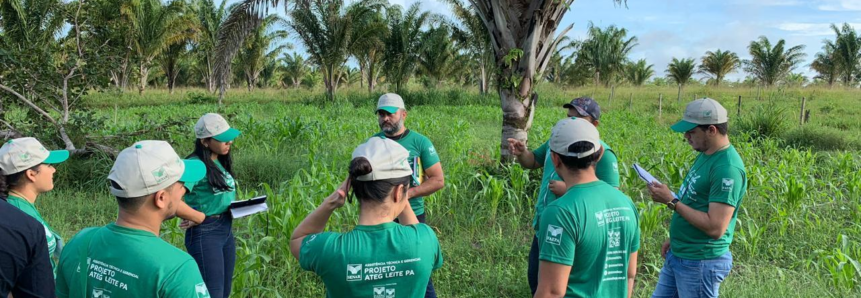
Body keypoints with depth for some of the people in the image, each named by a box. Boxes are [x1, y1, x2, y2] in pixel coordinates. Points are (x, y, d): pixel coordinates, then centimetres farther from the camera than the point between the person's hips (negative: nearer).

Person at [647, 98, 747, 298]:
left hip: (701, 263, -9)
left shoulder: (727, 169, -23)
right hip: (676, 255, 9)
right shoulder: (706, 154, 6)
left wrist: (672, 201, -23)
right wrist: (675, 239, 14)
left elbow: (715, 227, -27)